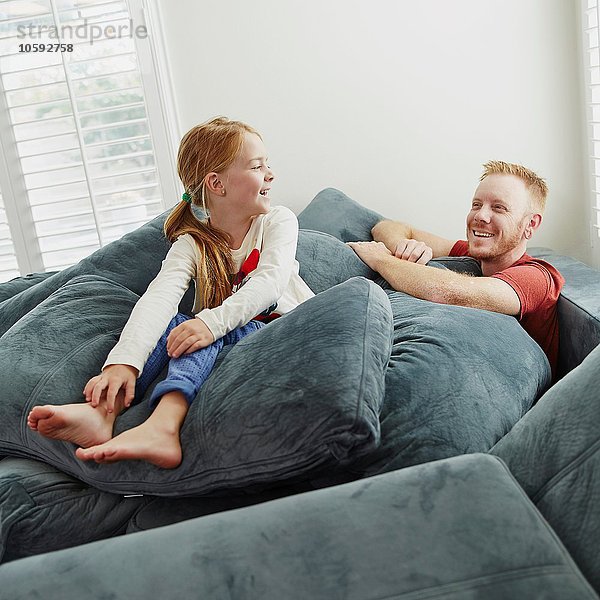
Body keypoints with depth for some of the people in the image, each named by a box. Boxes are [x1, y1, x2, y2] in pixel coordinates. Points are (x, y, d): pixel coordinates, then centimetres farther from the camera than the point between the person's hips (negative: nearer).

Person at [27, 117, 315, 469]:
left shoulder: (278, 221, -3)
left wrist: (214, 321, -40)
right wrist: (123, 361, -40)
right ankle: (104, 410, -40)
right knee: (174, 323, -26)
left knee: (207, 332, -31)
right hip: (219, 337, 3)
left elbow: (270, 280, -22)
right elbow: (159, 297, -22)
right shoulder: (192, 244, -3)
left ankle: (162, 424, -52)